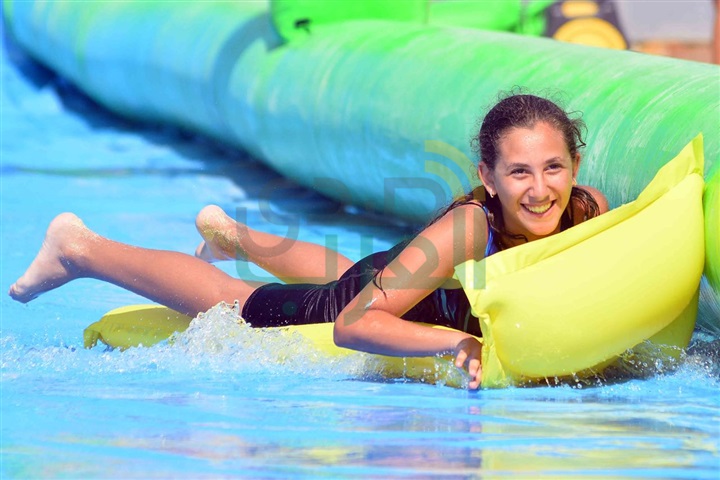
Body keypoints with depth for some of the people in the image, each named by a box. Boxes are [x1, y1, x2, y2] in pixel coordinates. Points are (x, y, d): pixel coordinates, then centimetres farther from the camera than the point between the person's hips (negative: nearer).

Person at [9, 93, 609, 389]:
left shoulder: (590, 211, -31)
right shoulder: (463, 231, -46)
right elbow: (352, 325, -47)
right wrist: (457, 342, -59)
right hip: (361, 306, -5)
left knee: (335, 272, 39)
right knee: (229, 300, 20)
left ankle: (231, 234, 70)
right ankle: (80, 248, 45)